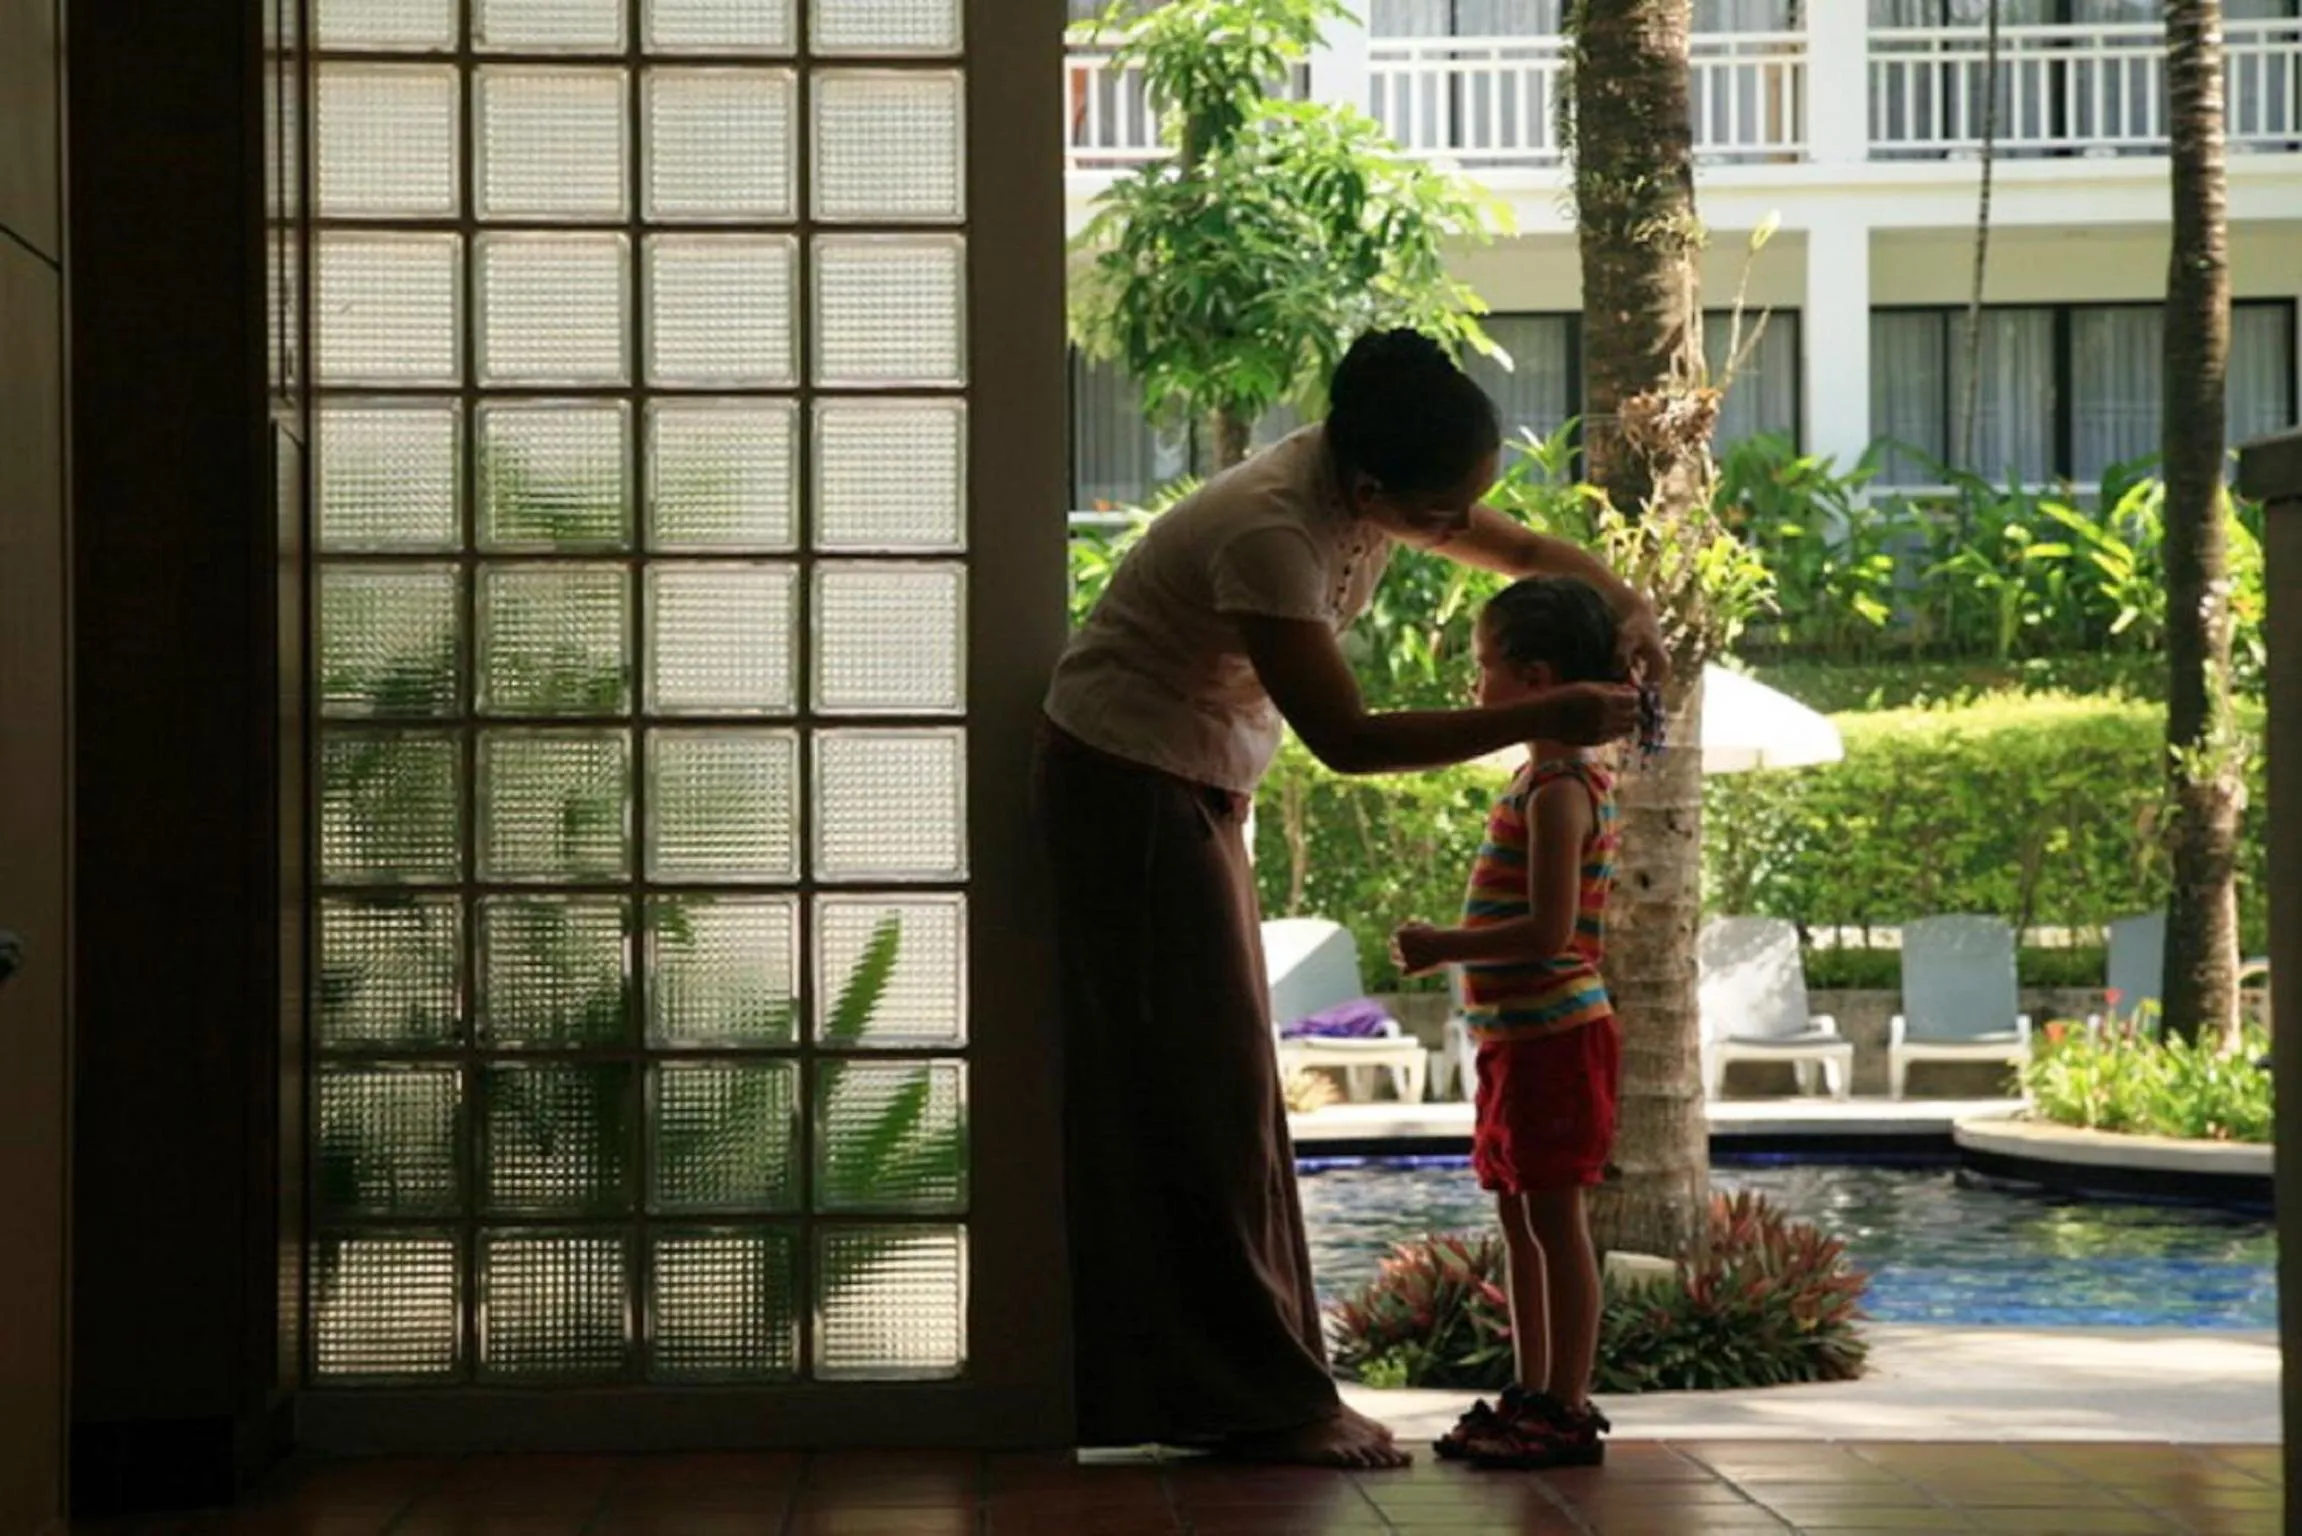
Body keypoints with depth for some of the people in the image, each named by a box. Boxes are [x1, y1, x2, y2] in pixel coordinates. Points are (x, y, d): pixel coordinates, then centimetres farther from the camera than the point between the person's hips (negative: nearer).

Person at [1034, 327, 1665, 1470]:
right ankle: (1257, 1399, -2)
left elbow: (1535, 555, 10)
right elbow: (1349, 741, -31)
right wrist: (1540, 721, -32)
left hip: (1194, 787, 10)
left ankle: (1205, 1388, 19)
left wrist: (1624, 608, -11)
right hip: (1127, 784, -9)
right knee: (1202, 1089, -7)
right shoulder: (1269, 532, -30)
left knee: (1212, 1088, 11)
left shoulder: (1372, 492, -4)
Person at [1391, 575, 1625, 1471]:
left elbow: (1547, 931, -24)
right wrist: (1452, 949, 15)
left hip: (1553, 1035, -10)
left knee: (1554, 1217, -5)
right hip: (1516, 1035, 10)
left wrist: (1444, 949, -18)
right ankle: (1531, 1394, 22)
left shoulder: (1559, 791, -17)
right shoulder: (1540, 778, 15)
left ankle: (1567, 1410, 0)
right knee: (1519, 1219, 14)